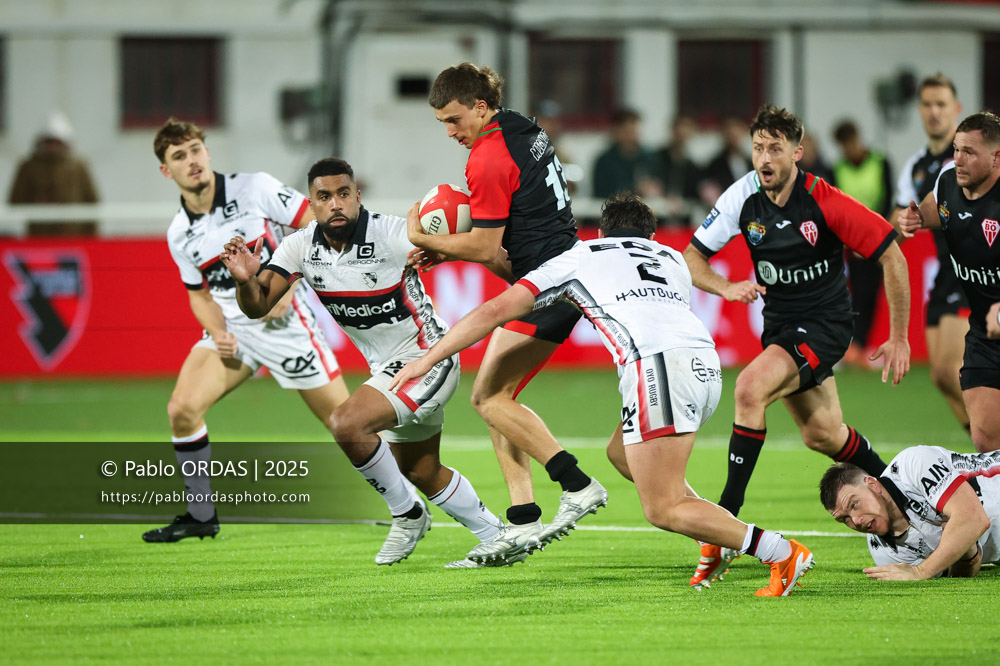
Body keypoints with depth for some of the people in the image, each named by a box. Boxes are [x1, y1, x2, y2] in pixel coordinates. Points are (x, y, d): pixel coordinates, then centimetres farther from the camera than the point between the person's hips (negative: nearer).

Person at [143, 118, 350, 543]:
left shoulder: (255, 189, -10)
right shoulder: (180, 234, 3)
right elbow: (199, 293, 13)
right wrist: (218, 332, -7)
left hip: (283, 322, -4)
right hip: (232, 329, 4)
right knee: (182, 409, -14)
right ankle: (201, 515, 1)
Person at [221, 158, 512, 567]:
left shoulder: (392, 235, -24)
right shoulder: (301, 247, -7)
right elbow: (258, 306, -11)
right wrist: (245, 280, -33)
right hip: (387, 366, 8)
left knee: (346, 424, -26)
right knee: (422, 472, 21)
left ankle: (407, 515, -4)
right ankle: (497, 538, 40)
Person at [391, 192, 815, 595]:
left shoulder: (580, 257, 23)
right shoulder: (672, 258, 33)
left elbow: (496, 311, 22)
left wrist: (428, 359, 30)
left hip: (657, 364, -6)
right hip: (707, 362, 6)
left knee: (663, 511, -3)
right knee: (621, 452, 27)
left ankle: (782, 553, -16)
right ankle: (716, 538, 14)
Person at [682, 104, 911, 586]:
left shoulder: (825, 202, -20)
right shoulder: (743, 198, -8)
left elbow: (891, 256, -14)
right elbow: (691, 259, -1)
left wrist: (899, 338, -12)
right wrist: (727, 288, -22)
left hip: (825, 323, -6)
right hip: (779, 324, 6)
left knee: (750, 387, -27)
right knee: (822, 434, 12)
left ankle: (727, 516, -24)